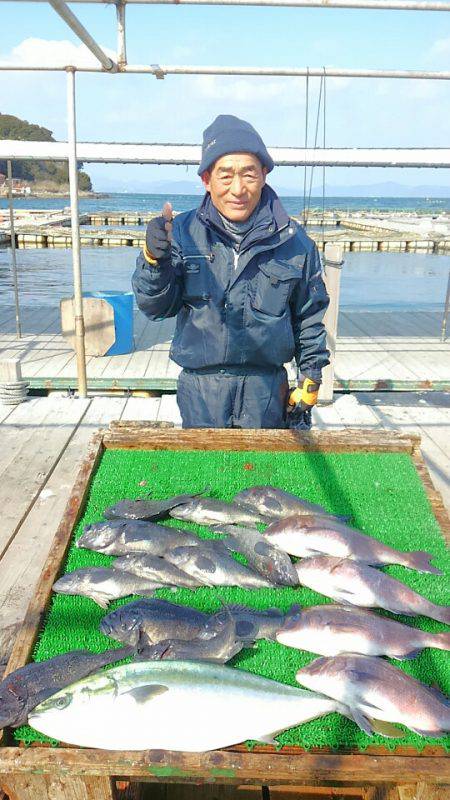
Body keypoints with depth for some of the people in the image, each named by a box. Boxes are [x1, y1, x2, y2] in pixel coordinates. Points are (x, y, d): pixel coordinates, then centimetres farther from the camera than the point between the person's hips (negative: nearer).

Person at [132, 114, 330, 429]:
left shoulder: (293, 241, -3)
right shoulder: (183, 232, -4)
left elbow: (309, 317, 7)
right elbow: (157, 307, -7)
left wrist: (310, 382, 7)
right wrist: (154, 259, -26)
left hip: (267, 392, 1)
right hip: (200, 392, 0)